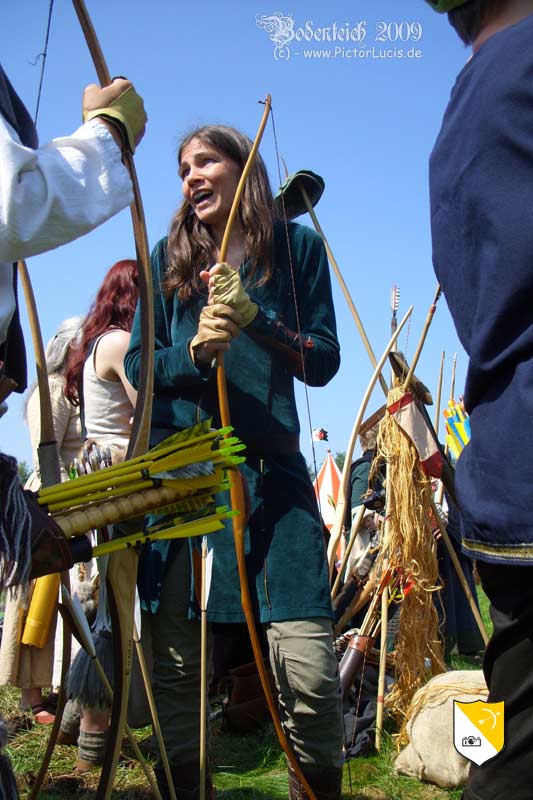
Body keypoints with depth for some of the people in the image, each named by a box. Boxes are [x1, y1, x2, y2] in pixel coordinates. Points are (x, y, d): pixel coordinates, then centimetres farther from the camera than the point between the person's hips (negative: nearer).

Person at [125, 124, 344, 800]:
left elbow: (323, 362, 5)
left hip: (270, 466, -1)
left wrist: (253, 316, -10)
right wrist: (194, 351, -9)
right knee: (175, 661, 4)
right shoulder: (169, 256, 15)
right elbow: (138, 365, 11)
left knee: (308, 667, -9)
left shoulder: (295, 245, 10)